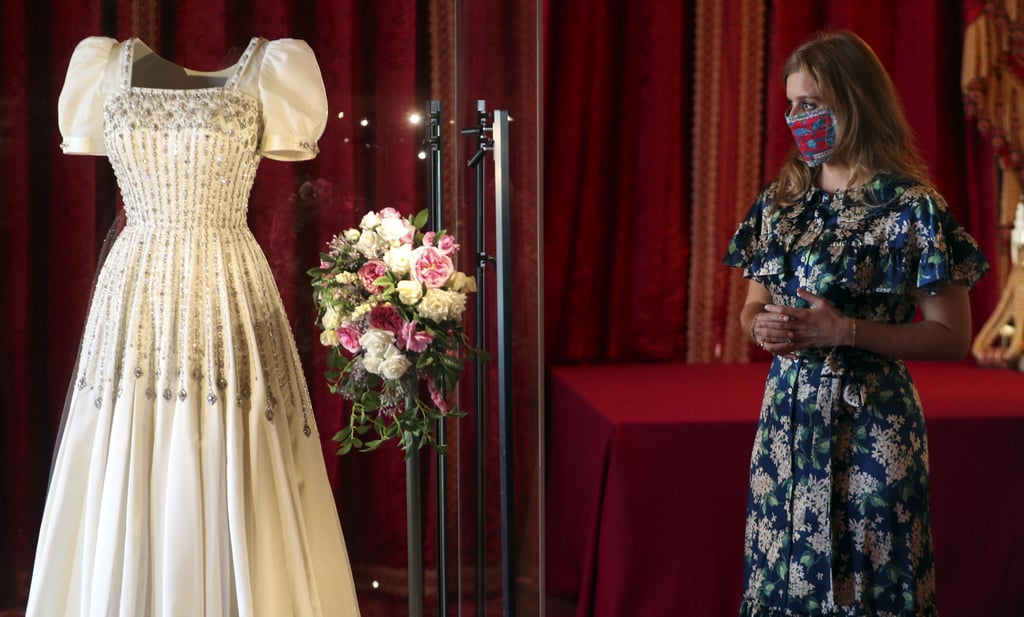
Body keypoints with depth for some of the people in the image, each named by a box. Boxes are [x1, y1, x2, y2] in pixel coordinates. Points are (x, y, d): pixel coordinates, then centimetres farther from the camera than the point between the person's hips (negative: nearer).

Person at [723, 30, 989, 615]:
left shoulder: (912, 208, -9)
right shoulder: (779, 201, 8)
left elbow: (953, 338, -9)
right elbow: (752, 308, 17)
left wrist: (847, 331, -18)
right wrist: (762, 326, -6)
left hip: (870, 421, -5)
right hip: (786, 414, 5)